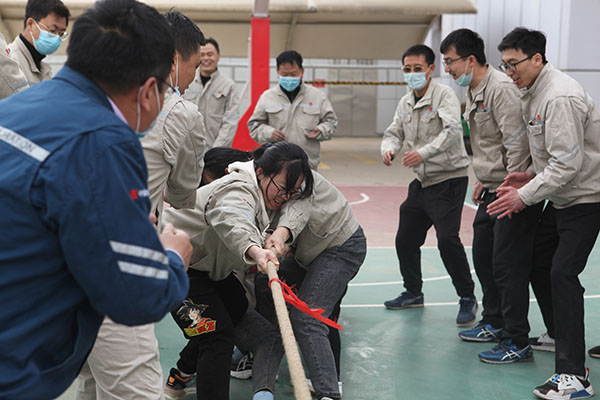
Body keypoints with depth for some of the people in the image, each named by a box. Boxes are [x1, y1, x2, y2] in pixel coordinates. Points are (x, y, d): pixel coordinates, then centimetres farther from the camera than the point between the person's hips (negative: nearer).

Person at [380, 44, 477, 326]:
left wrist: (423, 152, -39)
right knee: (406, 239, 13)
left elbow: (452, 130, -27)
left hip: (449, 178, -8)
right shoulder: (405, 103, 11)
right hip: (422, 181, 8)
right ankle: (413, 292, 31)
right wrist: (388, 148, -11)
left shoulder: (444, 95, -12)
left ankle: (467, 298, -4)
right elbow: (394, 132, 14)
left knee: (447, 238, -18)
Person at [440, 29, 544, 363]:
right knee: (483, 257, 18)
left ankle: (518, 343, 1)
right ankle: (494, 323, 34)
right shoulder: (474, 91, 14)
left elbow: (517, 142, -23)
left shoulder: (501, 88, -19)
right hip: (493, 189, 11)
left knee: (508, 264, -8)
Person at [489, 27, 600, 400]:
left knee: (562, 274, -17)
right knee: (539, 264, 15)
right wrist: (531, 175, 5)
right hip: (562, 196, 10)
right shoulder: (534, 93, 9)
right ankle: (560, 336, 35)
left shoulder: (560, 97, -23)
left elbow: (568, 163, -27)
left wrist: (524, 196, -23)